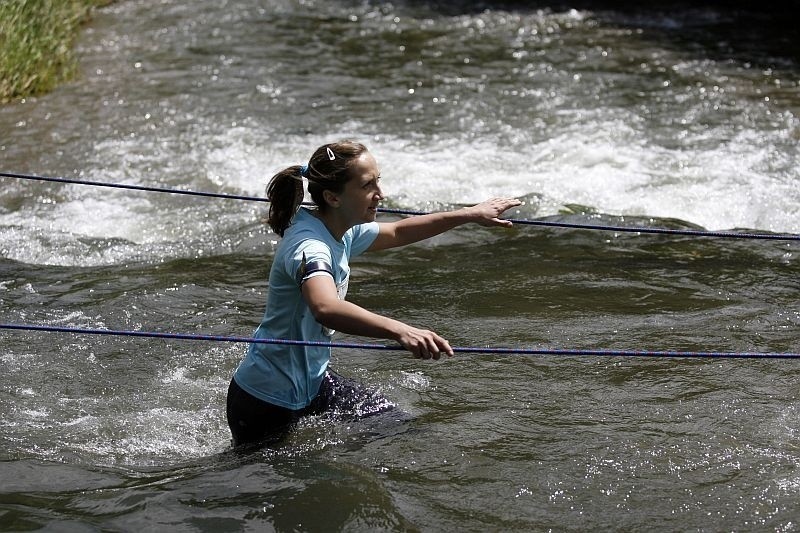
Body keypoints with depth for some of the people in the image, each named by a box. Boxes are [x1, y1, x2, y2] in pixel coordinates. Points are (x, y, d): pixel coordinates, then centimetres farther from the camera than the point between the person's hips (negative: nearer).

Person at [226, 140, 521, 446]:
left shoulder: (340, 231, -1)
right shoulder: (309, 246, -31)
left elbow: (397, 233, 20)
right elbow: (325, 308, -52)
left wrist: (471, 215, 19)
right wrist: (400, 331, -63)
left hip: (311, 381, 9)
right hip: (268, 403, -9)